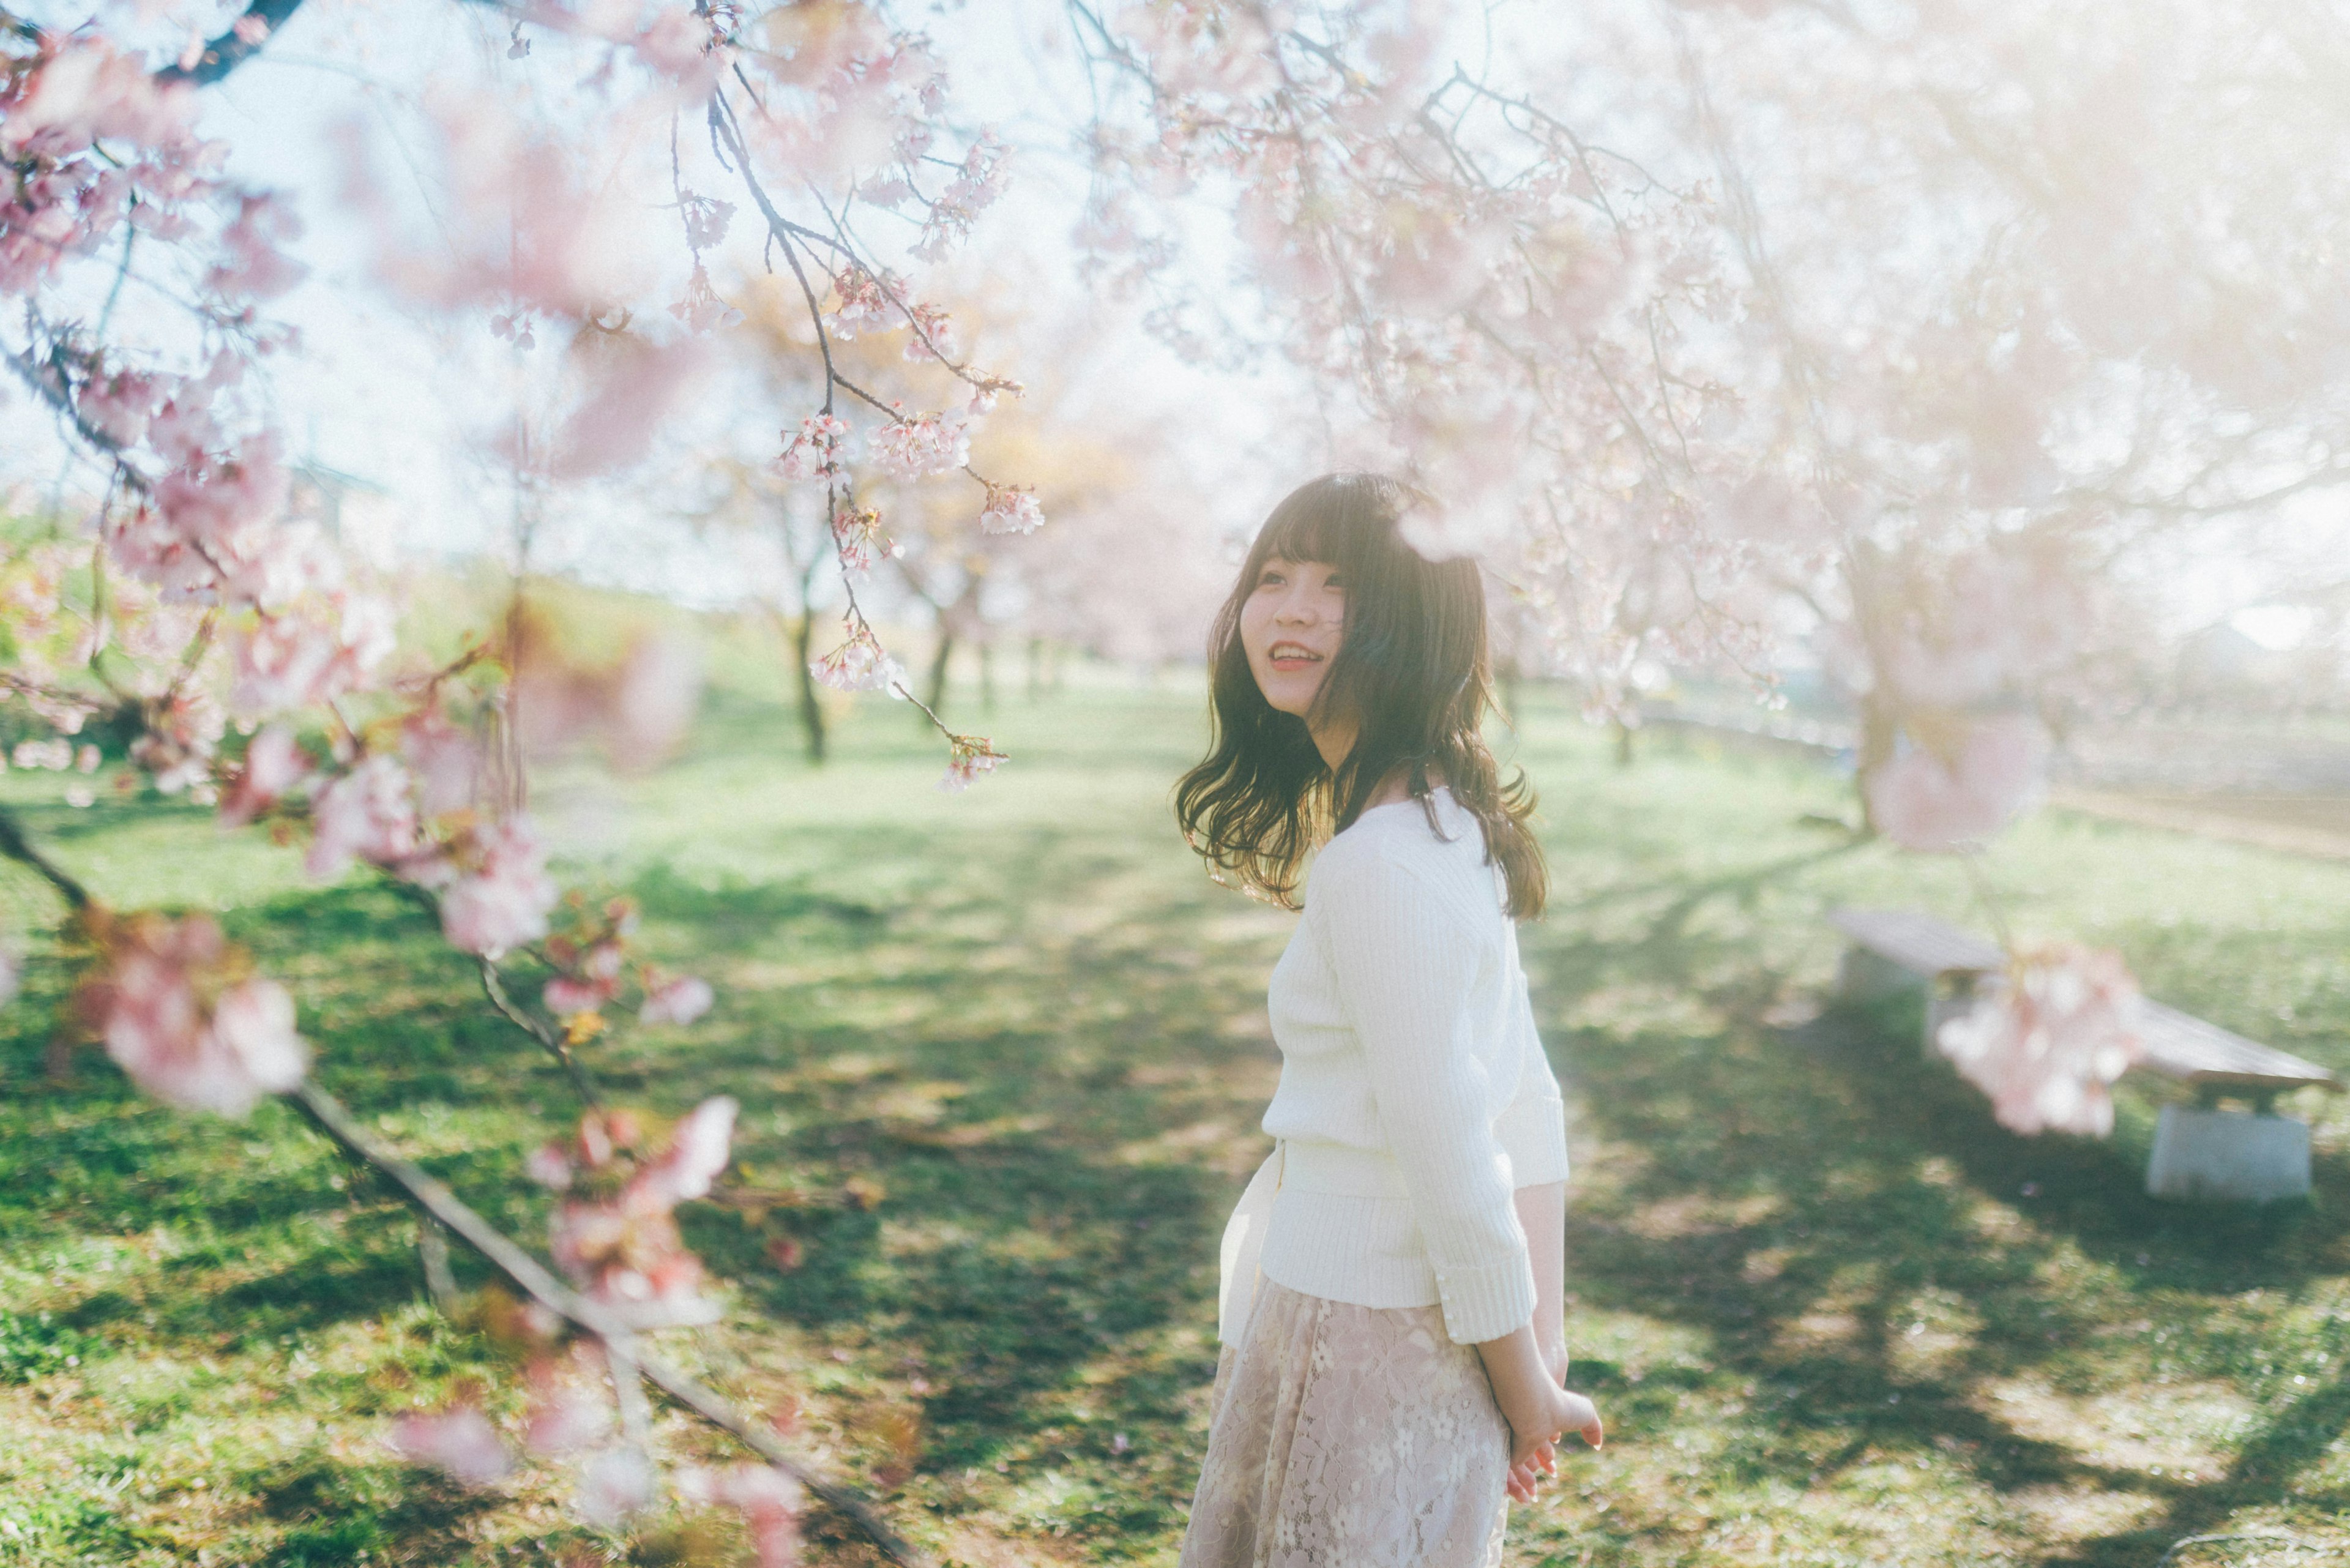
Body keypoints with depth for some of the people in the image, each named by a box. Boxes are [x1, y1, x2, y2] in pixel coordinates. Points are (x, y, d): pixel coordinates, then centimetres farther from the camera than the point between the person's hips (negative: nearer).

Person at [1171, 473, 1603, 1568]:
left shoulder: (1377, 869, -25)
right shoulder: (1453, 821, 5)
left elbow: (1456, 1167, -22)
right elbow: (1527, 1106, 7)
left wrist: (1528, 1394, -10)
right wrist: (1544, 1344, 7)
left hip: (1363, 1333, -9)